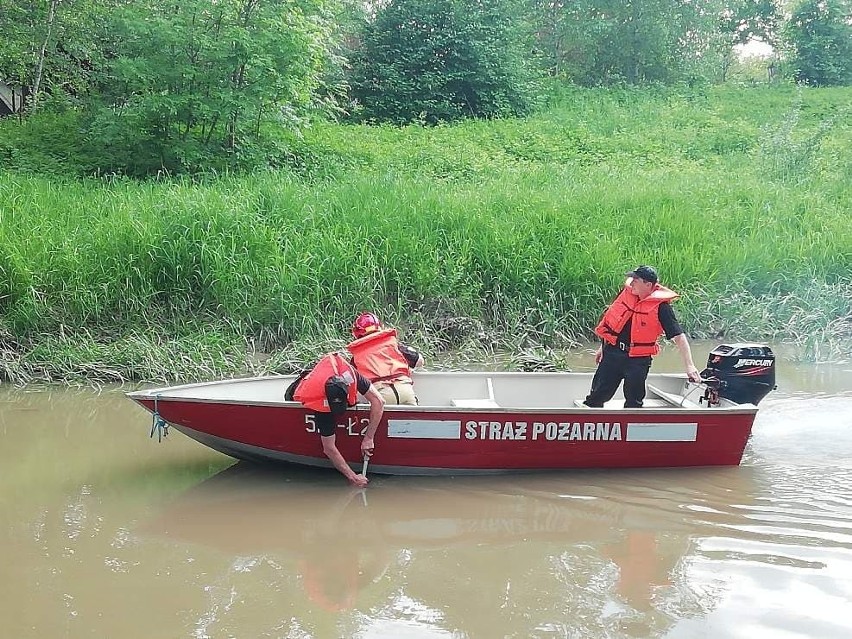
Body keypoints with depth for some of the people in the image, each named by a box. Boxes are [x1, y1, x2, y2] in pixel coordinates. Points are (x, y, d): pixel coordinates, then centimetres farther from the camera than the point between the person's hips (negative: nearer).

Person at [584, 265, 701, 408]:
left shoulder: (661, 306, -14)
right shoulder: (626, 292, 0)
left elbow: (678, 336, -16)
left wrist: (689, 366, -24)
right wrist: (603, 346, 20)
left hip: (638, 359, -4)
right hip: (612, 353, 4)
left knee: (633, 402, 5)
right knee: (597, 396, 9)